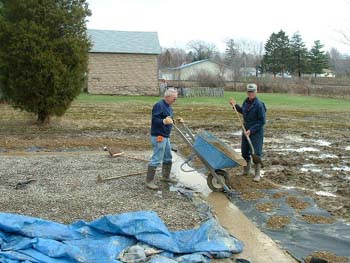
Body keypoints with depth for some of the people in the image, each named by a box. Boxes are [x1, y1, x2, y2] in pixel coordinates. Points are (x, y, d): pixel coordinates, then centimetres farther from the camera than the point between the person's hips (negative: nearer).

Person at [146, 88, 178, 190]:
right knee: (156, 159, -9)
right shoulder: (159, 105, -17)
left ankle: (165, 176, 36)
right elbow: (154, 120, -26)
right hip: (158, 136, -10)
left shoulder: (168, 106, 13)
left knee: (168, 158, 20)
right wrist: (164, 121, -40)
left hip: (165, 136, 10)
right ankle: (149, 181, -2)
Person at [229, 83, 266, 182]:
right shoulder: (246, 101, 3)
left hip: (256, 132, -7)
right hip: (246, 130, 7)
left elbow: (262, 121, -17)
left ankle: (257, 174, 9)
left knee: (256, 152, -2)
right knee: (244, 151, 14)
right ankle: (246, 170, 33)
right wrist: (235, 105, 11)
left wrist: (251, 130, -20)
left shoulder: (259, 104, -19)